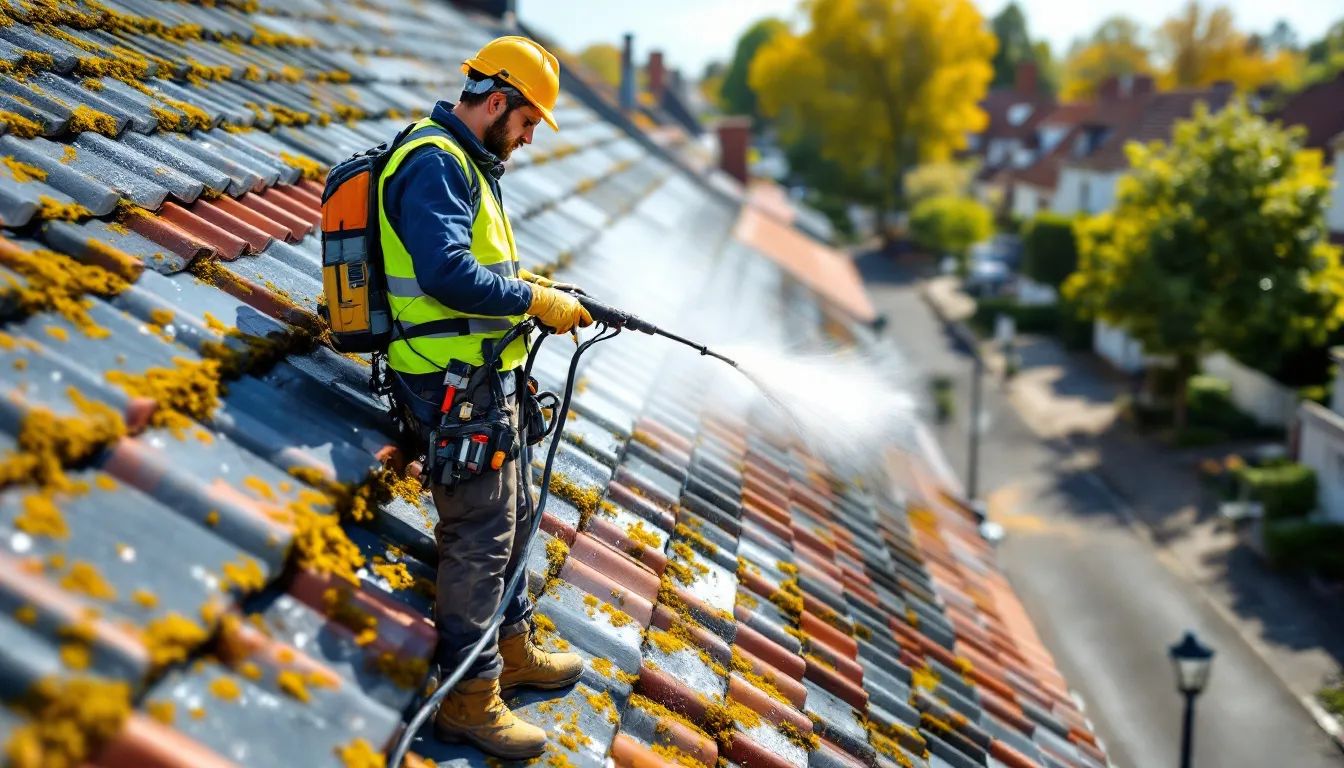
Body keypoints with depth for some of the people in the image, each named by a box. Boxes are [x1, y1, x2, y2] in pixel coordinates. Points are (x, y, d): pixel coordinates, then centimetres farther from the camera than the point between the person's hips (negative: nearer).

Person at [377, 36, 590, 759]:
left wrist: (534, 285, 10)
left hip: (486, 380, 11)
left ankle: (513, 650, 37)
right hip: (457, 385, -11)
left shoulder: (466, 164, 17)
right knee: (480, 536, -4)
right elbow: (448, 275, -28)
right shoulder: (434, 163, -17)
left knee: (508, 518, 21)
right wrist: (538, 301, -19)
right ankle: (469, 699, 7)